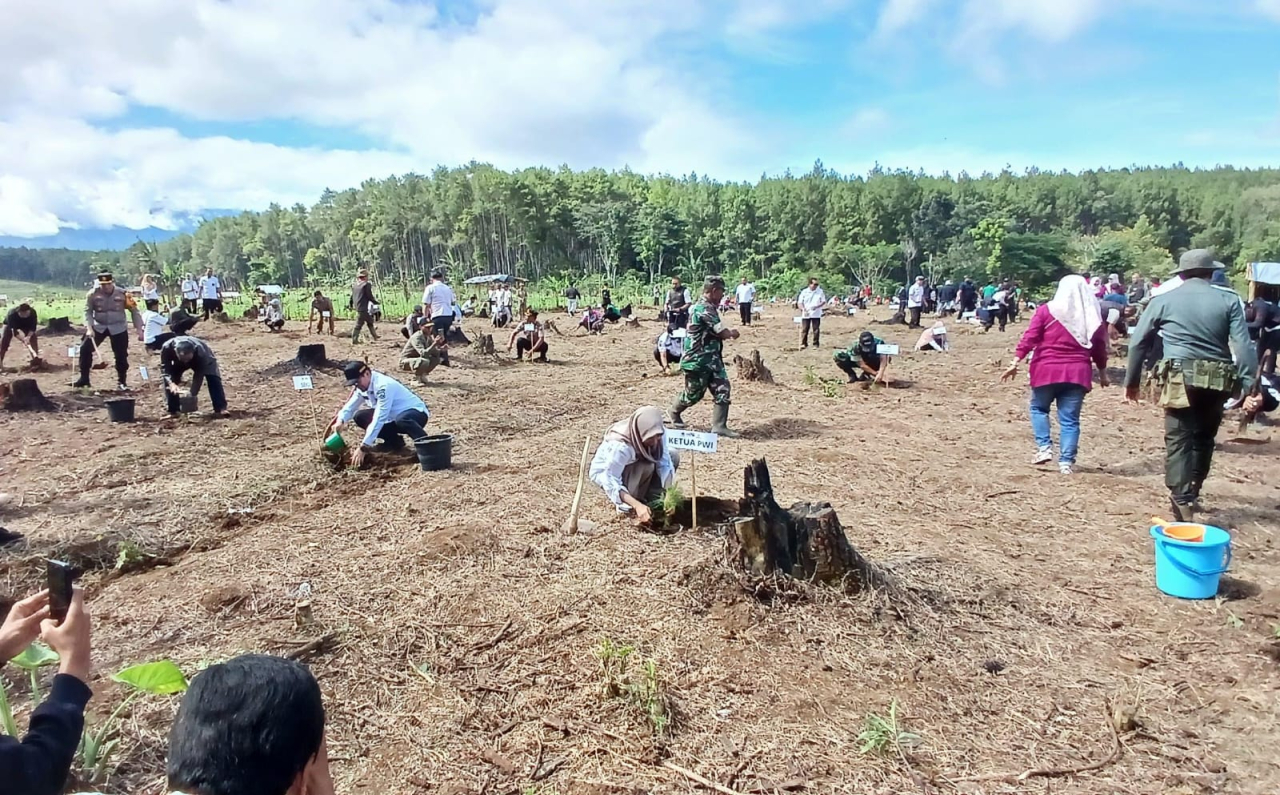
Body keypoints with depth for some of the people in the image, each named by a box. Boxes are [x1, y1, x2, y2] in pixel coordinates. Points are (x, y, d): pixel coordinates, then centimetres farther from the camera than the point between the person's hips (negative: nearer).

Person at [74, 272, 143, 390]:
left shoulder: (122, 294, -12)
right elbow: (88, 311, -4)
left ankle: (122, 382, 15)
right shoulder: (93, 294, -9)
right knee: (85, 348, -6)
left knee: (121, 355, -1)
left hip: (118, 328, -1)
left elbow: (134, 310, -5)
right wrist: (89, 328, -17)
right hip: (98, 327, 1)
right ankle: (84, 378, 8)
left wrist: (139, 329, -8)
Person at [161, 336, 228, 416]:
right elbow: (164, 368, -27)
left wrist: (192, 394, -41)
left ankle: (221, 408, -23)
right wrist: (171, 383, -43)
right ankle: (172, 410, 1)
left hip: (205, 360, -3)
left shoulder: (200, 352, -44)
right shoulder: (167, 348, -39)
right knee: (168, 380, -13)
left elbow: (199, 376, -35)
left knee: (213, 379, -24)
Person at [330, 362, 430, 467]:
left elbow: (379, 418, -32)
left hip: (417, 413, -9)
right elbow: (350, 406, 5)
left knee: (401, 420, -42)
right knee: (359, 417, -2)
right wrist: (340, 421, -20)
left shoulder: (383, 386, -28)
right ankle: (394, 441, 7)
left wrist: (363, 447, -34)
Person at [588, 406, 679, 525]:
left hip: (633, 464, 6)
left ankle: (649, 501, -4)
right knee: (646, 466, -33)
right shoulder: (620, 446, -40)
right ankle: (628, 506, -12)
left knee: (673, 457, -11)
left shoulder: (657, 433, -24)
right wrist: (637, 506, -46)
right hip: (604, 473, -6)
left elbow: (664, 463, -23)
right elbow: (611, 482, -38)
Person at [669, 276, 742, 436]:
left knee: (723, 389, -1)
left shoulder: (708, 307, 13)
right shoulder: (704, 309, -21)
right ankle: (675, 411, 35)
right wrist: (732, 333, 1)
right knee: (693, 394, 8)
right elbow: (722, 333, -21)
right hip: (697, 360, -9)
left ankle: (719, 426, 1)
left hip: (712, 359, 9)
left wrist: (728, 333, 0)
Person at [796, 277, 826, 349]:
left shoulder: (820, 291, 2)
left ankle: (816, 344, 11)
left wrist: (817, 306, -15)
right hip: (806, 315, 0)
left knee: (816, 330, 2)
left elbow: (824, 302, 3)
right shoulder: (804, 292, 1)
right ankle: (803, 344, 9)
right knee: (804, 330, 1)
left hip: (816, 315, 0)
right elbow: (799, 303, 2)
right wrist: (803, 309, -17)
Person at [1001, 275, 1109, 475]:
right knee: (1069, 419, 5)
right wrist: (1102, 373, 24)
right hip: (1077, 373, 2)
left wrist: (1015, 362, -6)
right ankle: (1066, 462, 4)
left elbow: (1029, 338, -7)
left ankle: (1044, 448, 6)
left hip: (1047, 370, -2)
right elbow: (1099, 347, 14)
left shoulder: (1046, 310, -2)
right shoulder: (1093, 316, 7)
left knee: (1039, 408, 19)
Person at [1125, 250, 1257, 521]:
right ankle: (1190, 495, 30)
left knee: (1179, 441, -3)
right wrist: (1251, 386, -4)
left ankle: (1182, 504, -14)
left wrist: (1131, 381, 13)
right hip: (1217, 381, 2)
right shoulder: (1228, 301, 3)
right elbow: (1243, 346, -4)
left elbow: (1138, 342, 4)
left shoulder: (1163, 300, 2)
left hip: (1180, 378, -2)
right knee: (1204, 439, 18)